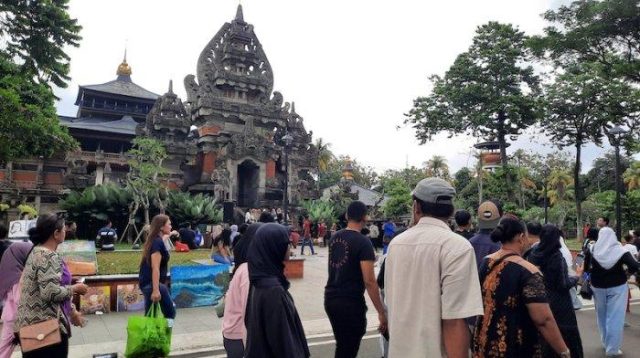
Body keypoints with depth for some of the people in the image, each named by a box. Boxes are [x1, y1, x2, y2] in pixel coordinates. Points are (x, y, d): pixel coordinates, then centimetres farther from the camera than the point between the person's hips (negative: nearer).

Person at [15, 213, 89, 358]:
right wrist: (75, 288, -10)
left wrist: (71, 312, 21)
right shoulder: (48, 257, -19)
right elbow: (51, 293, -27)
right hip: (46, 326, -10)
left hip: (35, 323, 10)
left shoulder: (38, 252, 13)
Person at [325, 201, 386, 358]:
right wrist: (381, 312, -13)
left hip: (330, 298, 7)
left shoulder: (334, 238, 7)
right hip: (351, 302, -7)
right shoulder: (363, 242, -14)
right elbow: (369, 281, -19)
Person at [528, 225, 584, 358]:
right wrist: (577, 276, -1)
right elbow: (563, 284, -17)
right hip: (559, 304, -5)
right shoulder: (557, 256, -21)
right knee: (571, 335, 13)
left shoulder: (533, 255, -4)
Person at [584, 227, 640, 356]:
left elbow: (585, 267, -8)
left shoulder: (592, 250, -7)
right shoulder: (620, 250, -12)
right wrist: (625, 272, -1)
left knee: (602, 315, 18)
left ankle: (606, 343, 31)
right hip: (617, 286, -2)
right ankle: (612, 348, 6)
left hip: (598, 286, 2)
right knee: (615, 317, 3)